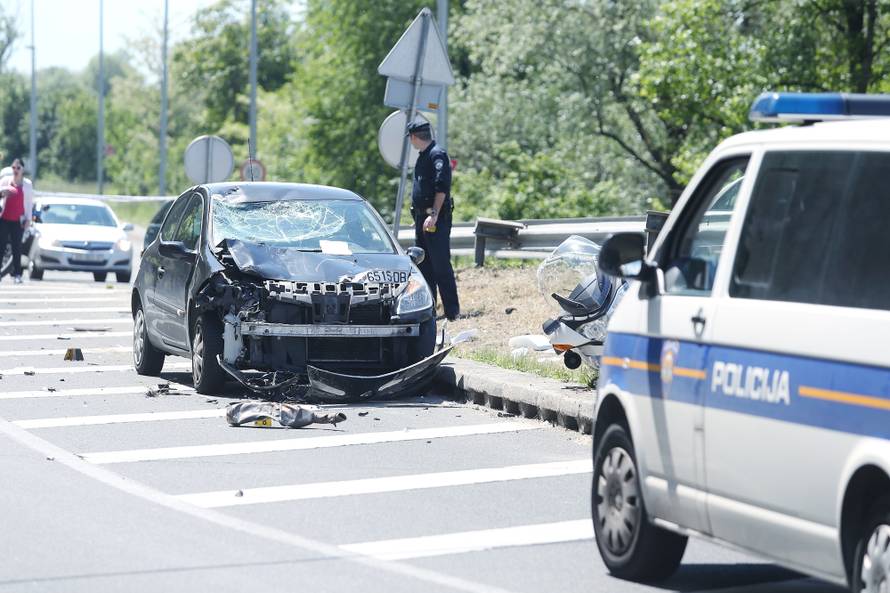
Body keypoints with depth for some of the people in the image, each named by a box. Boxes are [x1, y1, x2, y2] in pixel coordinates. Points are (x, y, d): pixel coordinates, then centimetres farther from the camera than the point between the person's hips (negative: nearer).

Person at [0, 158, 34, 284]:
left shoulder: (27, 184, 7)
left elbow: (29, 202, 9)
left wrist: (28, 219, 3)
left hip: (18, 220, 0)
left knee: (17, 247, -3)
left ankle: (17, 274, -2)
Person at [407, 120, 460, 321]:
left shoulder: (437, 155, -12)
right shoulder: (423, 156, 17)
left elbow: (442, 187, -21)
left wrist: (434, 215, -26)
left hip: (436, 220, -10)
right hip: (421, 218, 10)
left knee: (441, 266, -8)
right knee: (423, 266, 11)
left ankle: (452, 311, -6)